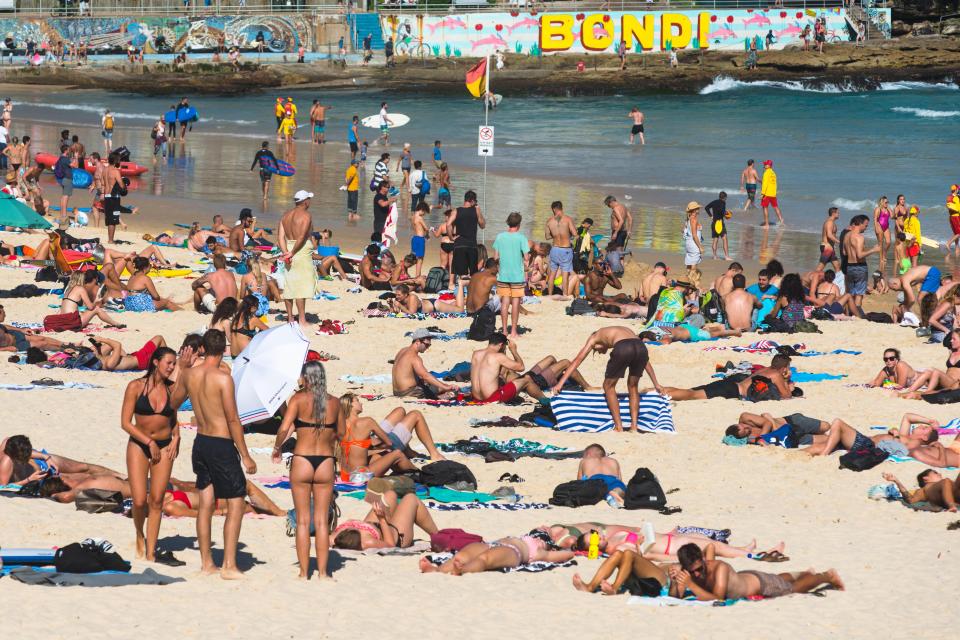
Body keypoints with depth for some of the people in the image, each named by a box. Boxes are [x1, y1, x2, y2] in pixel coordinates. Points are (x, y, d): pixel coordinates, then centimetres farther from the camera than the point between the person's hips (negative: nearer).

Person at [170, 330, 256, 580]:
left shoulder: (188, 374, 2)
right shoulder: (223, 378, -17)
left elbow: (173, 403, 21)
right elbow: (233, 419, -17)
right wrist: (245, 455, -11)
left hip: (200, 443, 7)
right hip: (222, 446, -7)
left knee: (205, 503, 12)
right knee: (236, 504, 0)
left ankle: (206, 563, 16)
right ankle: (229, 565, -4)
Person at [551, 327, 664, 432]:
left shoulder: (595, 337, 32)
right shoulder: (625, 330, 43)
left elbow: (578, 360, 28)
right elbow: (645, 360, 44)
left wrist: (560, 383, 27)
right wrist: (656, 384, 49)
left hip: (622, 349, -4)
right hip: (640, 346, 4)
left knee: (609, 386, 18)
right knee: (633, 386, 27)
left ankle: (619, 427, 12)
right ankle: (634, 426, 19)